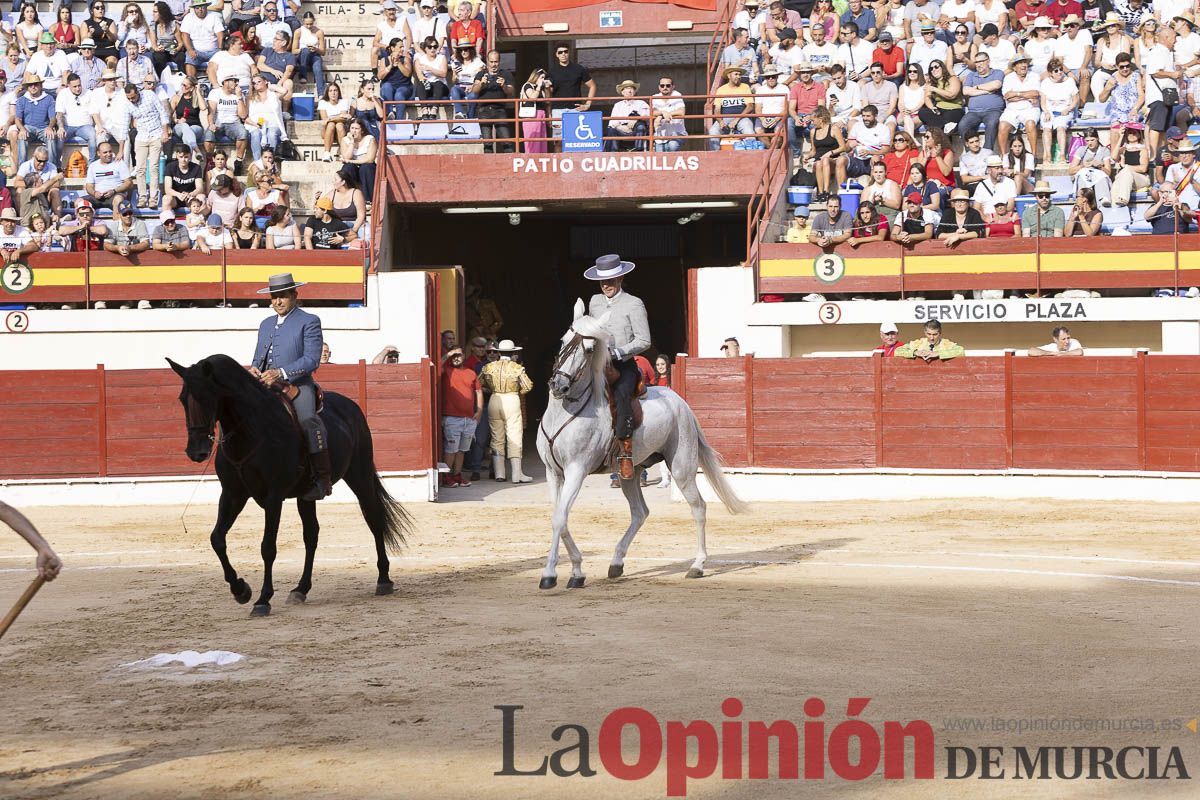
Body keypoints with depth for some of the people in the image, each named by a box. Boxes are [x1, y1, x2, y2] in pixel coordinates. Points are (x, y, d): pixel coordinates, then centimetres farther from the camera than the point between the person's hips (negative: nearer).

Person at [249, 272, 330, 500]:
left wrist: (281, 373, -19)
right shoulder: (266, 324, 26)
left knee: (308, 421, -31)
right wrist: (254, 369, -1)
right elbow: (258, 357, 26)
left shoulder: (309, 321, 4)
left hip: (297, 386, -7)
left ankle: (322, 479, -27)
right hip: (266, 387, 7)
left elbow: (312, 359, -7)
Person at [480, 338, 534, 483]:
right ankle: (516, 474, -3)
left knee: (497, 438, 11)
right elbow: (528, 386, -7)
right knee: (514, 438, 0)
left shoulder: (489, 367, 3)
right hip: (512, 401, -3)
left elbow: (480, 384, 4)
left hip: (494, 401, 3)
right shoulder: (517, 368, -6)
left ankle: (498, 473, 10)